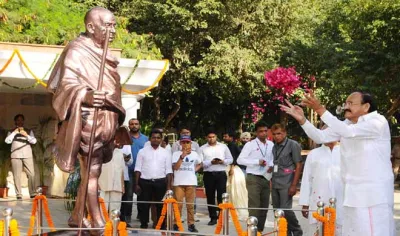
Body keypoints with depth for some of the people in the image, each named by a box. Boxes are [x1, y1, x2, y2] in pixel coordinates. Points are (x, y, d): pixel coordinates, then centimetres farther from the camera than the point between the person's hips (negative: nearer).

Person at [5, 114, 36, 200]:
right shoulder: (11, 132, 15)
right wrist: (14, 132, -8)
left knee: (31, 174, -10)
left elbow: (34, 141, 3)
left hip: (27, 155, 0)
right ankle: (19, 195, -8)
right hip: (15, 155, 0)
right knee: (17, 175, -7)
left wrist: (26, 135, -13)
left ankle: (33, 194, -10)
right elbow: (7, 141, 0)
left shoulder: (29, 131, 16)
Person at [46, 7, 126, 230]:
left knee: (90, 172, 13)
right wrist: (85, 95, -43)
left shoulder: (102, 54, 17)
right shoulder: (77, 51, -11)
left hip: (104, 122, 9)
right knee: (92, 171, -8)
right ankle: (98, 222, -6)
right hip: (89, 121, -9)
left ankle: (78, 216, 24)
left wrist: (115, 122, 29)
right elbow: (67, 85, -22)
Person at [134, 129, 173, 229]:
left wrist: (169, 186, -2)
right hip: (145, 182, -1)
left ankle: (161, 227, 12)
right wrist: (137, 184, -4)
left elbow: (168, 171, 4)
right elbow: (138, 168, 3)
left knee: (161, 206, 4)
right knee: (144, 205, 3)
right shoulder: (142, 151, 5)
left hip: (160, 182, 1)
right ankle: (144, 226, 13)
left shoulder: (166, 153, 7)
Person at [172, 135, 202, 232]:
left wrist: (195, 170, 6)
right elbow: (175, 167, -13)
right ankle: (176, 224, 5)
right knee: (178, 204, -2)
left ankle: (191, 224, 10)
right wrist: (182, 156, -20)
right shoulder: (176, 154, -2)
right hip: (179, 182, -2)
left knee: (190, 204, 5)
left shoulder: (194, 154, 8)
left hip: (191, 182, 2)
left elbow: (199, 164, 25)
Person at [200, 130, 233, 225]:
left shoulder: (223, 146, 9)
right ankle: (213, 217, 13)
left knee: (221, 196, -4)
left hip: (221, 174, 0)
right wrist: (211, 162, -17)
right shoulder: (202, 148, 5)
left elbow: (230, 159, 9)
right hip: (208, 174, 0)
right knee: (210, 197, 5)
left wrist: (222, 161, -10)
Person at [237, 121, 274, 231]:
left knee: (264, 207, 10)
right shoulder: (250, 145, -6)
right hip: (253, 179, -5)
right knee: (254, 207, -9)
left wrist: (271, 166, -3)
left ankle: (260, 230, 20)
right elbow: (240, 160, -9)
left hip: (266, 179, 5)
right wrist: (257, 162, -16)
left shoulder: (271, 145, 8)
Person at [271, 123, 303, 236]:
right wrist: (270, 182, 9)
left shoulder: (293, 145, -3)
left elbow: (298, 166, -6)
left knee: (285, 209, -10)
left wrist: (294, 185, -12)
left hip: (286, 184, -6)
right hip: (275, 184, 6)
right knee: (277, 210, 7)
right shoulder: (274, 147, 13)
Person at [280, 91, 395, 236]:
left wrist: (320, 110, -32)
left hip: (374, 193, -8)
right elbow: (321, 137, 4)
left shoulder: (378, 122, -13)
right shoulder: (347, 124, 11)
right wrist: (302, 120, -12)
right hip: (353, 193, 8)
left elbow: (348, 132, -28)